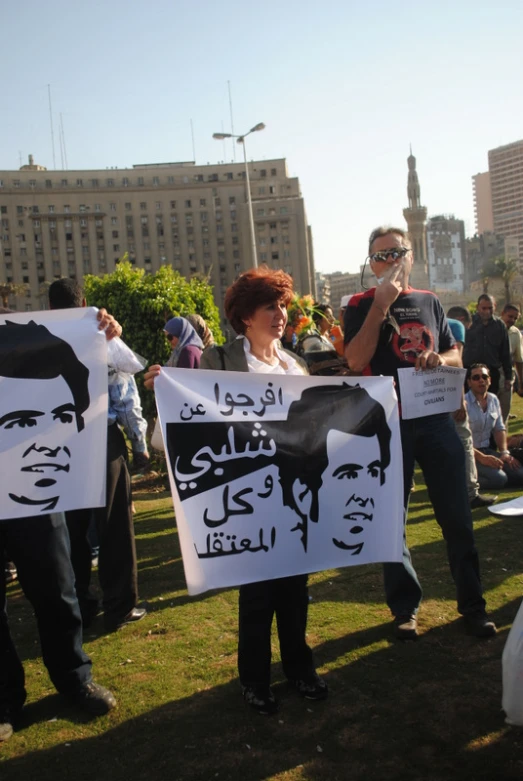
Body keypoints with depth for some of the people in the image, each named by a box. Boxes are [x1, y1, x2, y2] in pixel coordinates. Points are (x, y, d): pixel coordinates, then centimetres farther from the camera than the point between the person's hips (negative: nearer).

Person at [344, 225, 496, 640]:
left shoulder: (429, 301, 12)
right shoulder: (361, 305, 1)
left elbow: (455, 353, 17)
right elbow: (356, 360, -14)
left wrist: (441, 359, -6)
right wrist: (381, 304, -16)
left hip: (436, 419, 3)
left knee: (457, 515, 6)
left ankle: (472, 603, 20)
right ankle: (405, 607, 20)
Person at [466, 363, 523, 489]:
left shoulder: (494, 400, 8)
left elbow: (500, 429, 16)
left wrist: (504, 452, 0)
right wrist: (481, 458, -25)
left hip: (487, 450, 8)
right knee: (498, 478, -28)